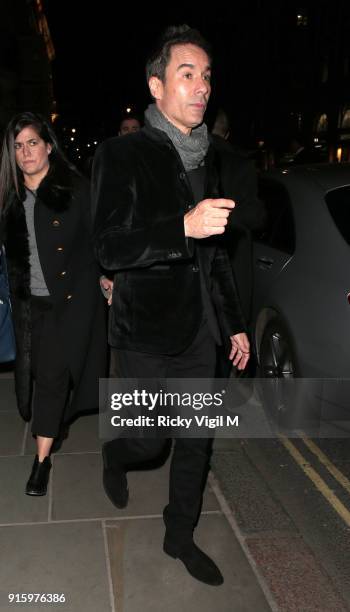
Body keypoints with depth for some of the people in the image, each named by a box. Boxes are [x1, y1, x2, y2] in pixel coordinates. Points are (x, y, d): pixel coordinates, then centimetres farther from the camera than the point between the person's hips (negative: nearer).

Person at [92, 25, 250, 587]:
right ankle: (114, 456, 42)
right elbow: (109, 249, -18)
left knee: (196, 441, 13)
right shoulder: (122, 155, -8)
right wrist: (185, 226, -32)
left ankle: (181, 537, 34)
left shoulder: (205, 161, 11)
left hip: (199, 333, 6)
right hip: (146, 334, -6)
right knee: (148, 440, 5)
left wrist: (235, 323, 17)